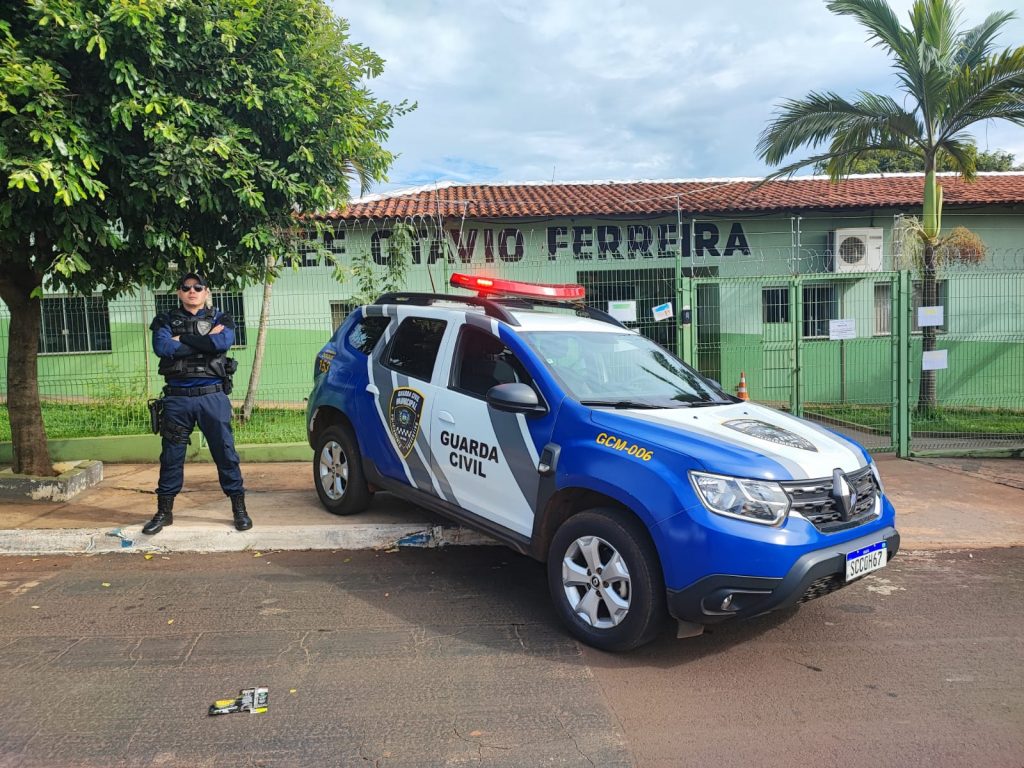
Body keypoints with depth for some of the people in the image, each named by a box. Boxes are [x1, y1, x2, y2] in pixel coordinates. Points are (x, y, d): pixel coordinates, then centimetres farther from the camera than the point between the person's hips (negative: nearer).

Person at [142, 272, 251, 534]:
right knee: (171, 455, 7)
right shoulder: (166, 320, 12)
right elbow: (161, 347, -9)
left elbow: (223, 342, -13)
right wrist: (205, 340, -10)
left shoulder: (220, 318, 10)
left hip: (212, 396, -1)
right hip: (177, 397, 1)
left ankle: (239, 508, 10)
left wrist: (181, 340, -10)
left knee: (225, 452, 0)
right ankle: (164, 511, 20)